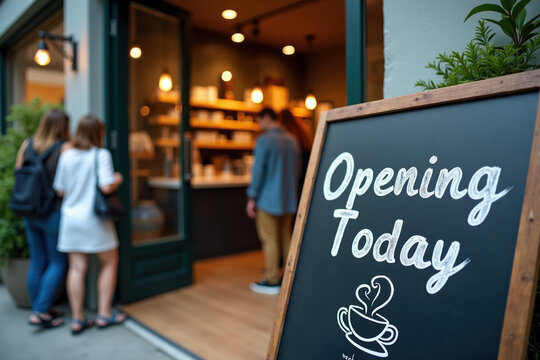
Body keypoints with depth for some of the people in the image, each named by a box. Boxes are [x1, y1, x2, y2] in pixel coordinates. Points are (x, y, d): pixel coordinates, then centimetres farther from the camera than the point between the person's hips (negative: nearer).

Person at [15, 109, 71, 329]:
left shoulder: (27, 144, 5)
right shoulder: (66, 148, -14)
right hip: (54, 213, -6)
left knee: (37, 262, 15)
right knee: (58, 263, 6)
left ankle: (39, 309, 26)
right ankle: (40, 312, 5)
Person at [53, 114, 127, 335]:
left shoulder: (66, 156, 4)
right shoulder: (101, 155, -10)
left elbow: (60, 191, 7)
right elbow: (107, 186, -19)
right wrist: (118, 179, 1)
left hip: (71, 217, 5)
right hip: (93, 218, -5)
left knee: (77, 268, 8)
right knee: (110, 263, 11)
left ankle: (77, 319, 14)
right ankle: (104, 314, 15)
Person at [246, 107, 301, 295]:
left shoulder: (264, 141, -12)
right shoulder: (292, 140, 9)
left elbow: (258, 171, -14)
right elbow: (297, 169, 13)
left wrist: (252, 198, -7)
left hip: (268, 198, -7)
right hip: (289, 199, 7)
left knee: (269, 239, 1)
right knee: (285, 237, 15)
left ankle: (272, 281, 8)